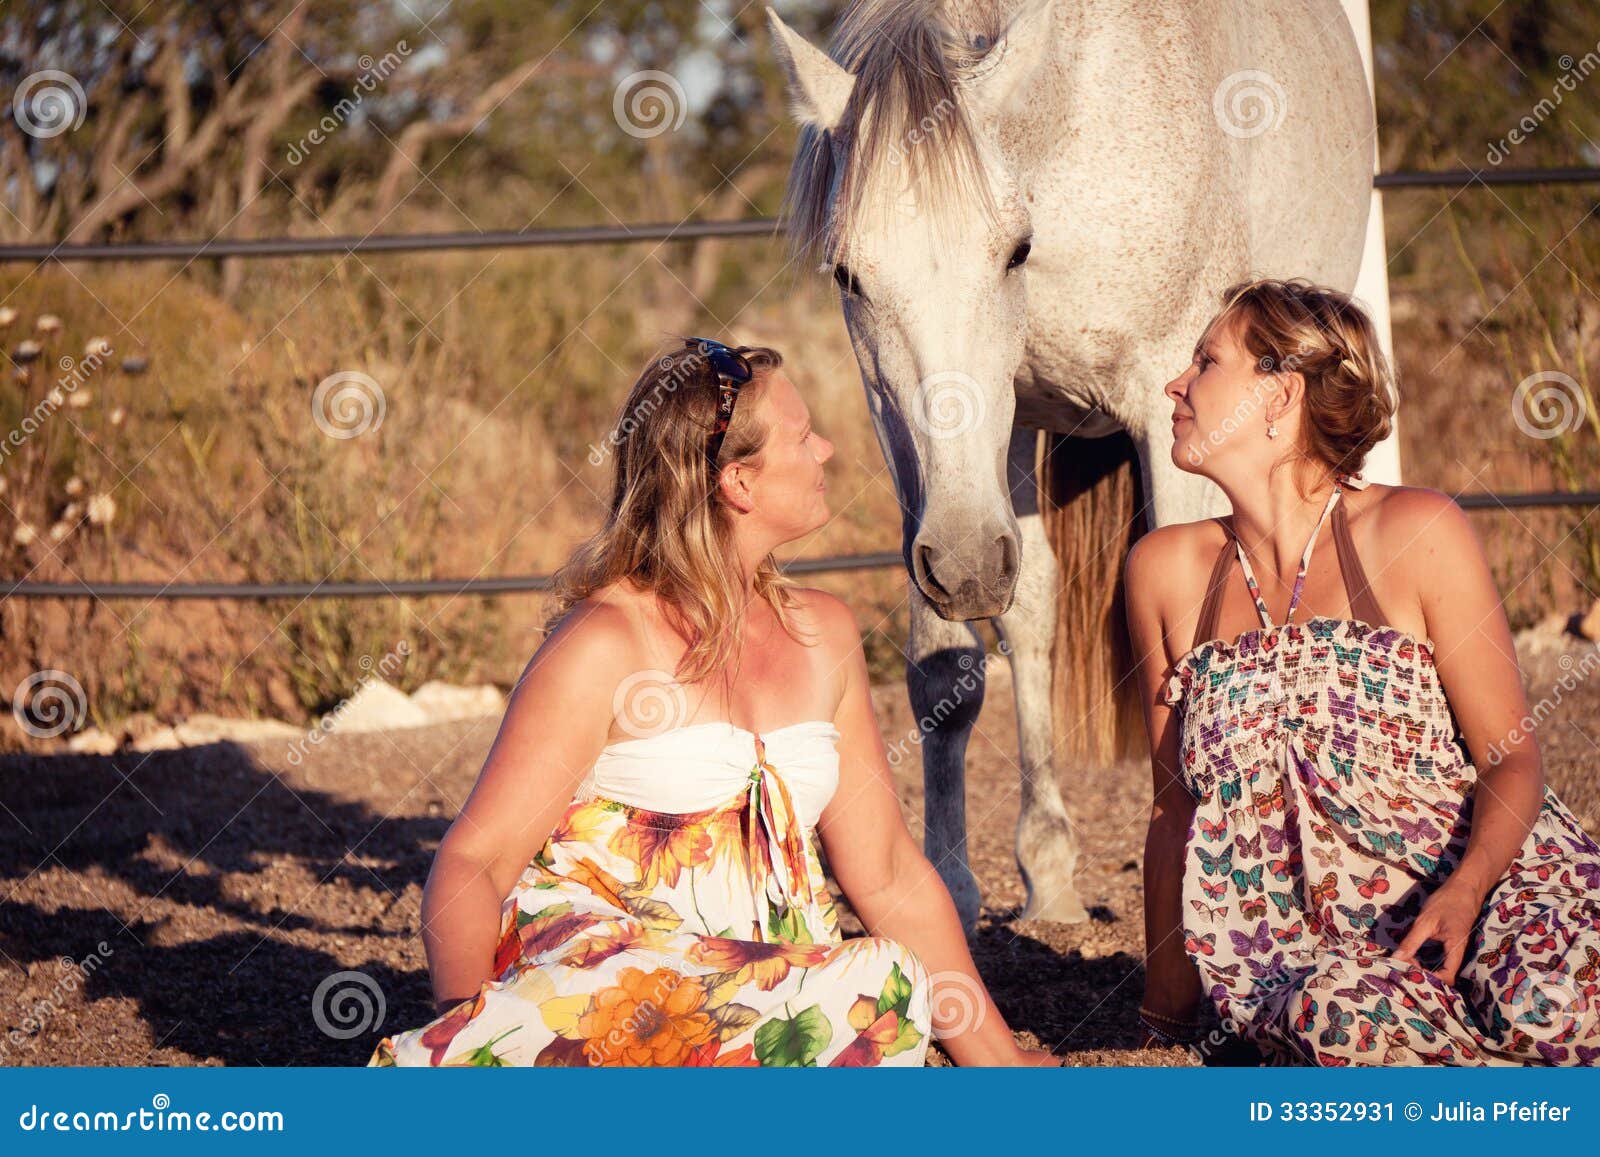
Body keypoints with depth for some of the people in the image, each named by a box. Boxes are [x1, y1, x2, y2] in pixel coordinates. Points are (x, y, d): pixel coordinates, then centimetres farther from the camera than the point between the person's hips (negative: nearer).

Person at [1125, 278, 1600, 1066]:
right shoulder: (1165, 571, 5)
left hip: (1491, 882, -2)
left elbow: (1512, 758, -3)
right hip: (1316, 939, 2)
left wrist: (1465, 889, -23)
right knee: (1332, 1015, -36)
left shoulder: (1417, 534, -3)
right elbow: (1175, 807, 12)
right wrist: (1165, 1024, 12)